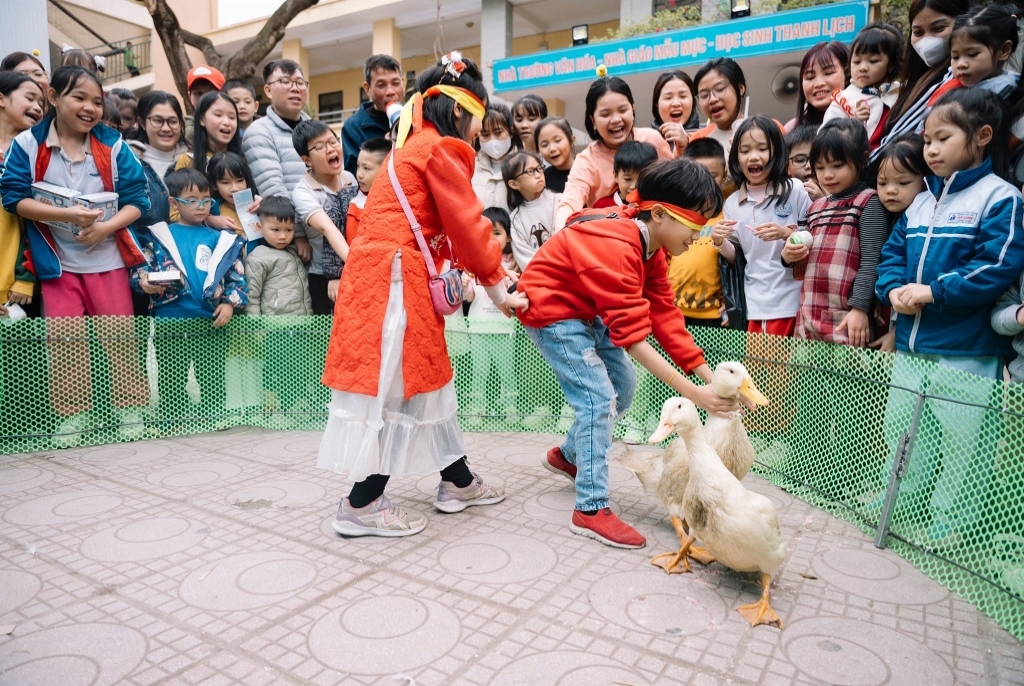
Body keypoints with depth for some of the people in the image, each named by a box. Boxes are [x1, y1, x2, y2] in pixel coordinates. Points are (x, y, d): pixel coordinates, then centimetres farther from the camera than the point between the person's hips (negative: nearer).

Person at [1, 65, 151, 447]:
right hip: (57, 261, 0)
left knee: (119, 336, 3)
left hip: (107, 257, 0)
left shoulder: (112, 144, 0)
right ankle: (74, 414, 13)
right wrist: (67, 215, -20)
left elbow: (136, 199, -3)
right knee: (65, 339, 1)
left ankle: (130, 409, 14)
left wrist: (107, 226, -19)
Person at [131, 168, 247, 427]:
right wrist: (143, 282, -15)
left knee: (212, 375, 8)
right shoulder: (159, 235, 8)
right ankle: (173, 418, 22)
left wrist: (230, 303, -8)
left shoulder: (223, 240, 9)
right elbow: (140, 267, 6)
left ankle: (214, 414, 20)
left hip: (213, 320, 0)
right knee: (171, 376, 10)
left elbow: (237, 277, 6)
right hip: (170, 321, 0)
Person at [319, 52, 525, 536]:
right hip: (394, 278, -10)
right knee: (396, 385, -5)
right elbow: (467, 226, -8)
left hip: (384, 273, 10)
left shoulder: (414, 145, 24)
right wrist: (499, 290, 1)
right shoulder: (443, 149, -6)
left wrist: (485, 281, 16)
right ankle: (362, 505, 4)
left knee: (426, 378, 13)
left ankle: (458, 482, 25)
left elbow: (445, 228, 21)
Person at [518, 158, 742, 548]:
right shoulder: (616, 247, -32)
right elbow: (632, 336, -34)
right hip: (551, 310, -9)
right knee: (599, 399, -15)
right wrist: (692, 393, -33)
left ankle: (567, 456, 32)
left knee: (623, 389, 12)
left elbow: (665, 315, -5)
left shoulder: (650, 244, -4)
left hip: (588, 311, 9)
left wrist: (709, 376, -12)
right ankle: (591, 510, -5)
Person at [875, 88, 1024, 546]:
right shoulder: (920, 203, 12)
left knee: (964, 441, 4)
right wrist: (894, 289, -7)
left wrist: (934, 291, -21)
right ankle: (897, 503, 35)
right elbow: (891, 254, 12)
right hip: (910, 347, 7)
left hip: (966, 352, -6)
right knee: (900, 430, 17)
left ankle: (948, 522, 19)